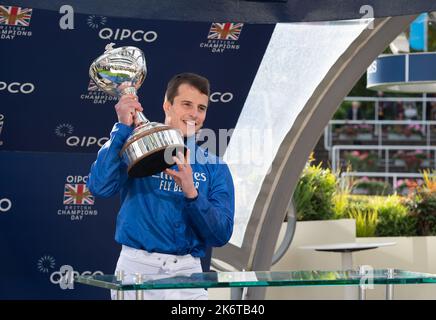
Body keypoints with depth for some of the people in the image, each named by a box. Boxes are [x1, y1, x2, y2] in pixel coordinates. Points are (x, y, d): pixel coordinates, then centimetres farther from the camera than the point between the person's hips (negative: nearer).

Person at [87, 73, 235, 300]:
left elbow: (221, 236, -1)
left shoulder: (214, 167, 7)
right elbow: (99, 187, -15)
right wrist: (123, 127, -14)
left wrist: (192, 193, -16)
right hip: (137, 267, -2)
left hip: (187, 273, 2)